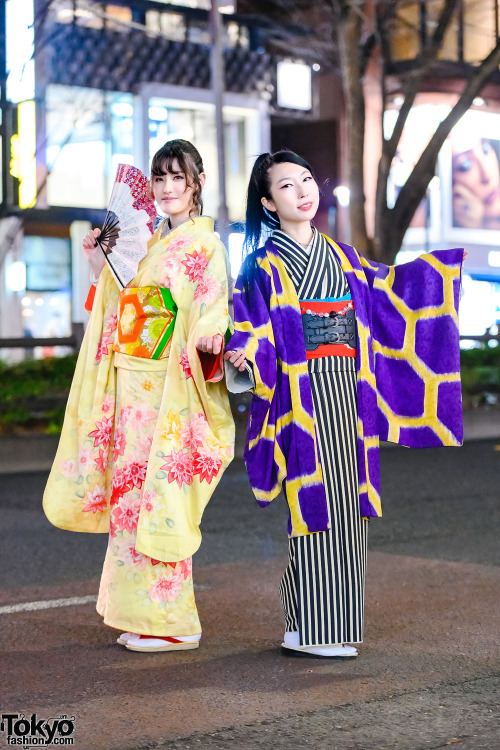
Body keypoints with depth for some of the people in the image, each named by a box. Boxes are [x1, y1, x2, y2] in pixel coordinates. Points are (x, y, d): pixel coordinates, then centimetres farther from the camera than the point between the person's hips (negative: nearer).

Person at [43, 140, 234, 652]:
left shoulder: (205, 245, -6)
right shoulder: (153, 244, 18)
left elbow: (210, 318, -16)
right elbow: (122, 310, 24)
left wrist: (208, 340, -36)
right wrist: (98, 262, 17)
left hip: (170, 392, -8)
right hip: (133, 389, 8)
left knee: (158, 503, -6)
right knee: (132, 498, 9)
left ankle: (172, 622, 2)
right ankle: (145, 616, 17)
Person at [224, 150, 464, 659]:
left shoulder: (339, 255, 15)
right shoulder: (265, 264, -3)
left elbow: (384, 287, 28)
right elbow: (251, 326, -10)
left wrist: (451, 263, 33)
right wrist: (242, 358, -32)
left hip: (344, 390, 6)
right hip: (300, 394, -6)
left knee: (343, 503, 6)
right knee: (315, 503, -9)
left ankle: (332, 627, 13)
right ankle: (306, 632, -3)